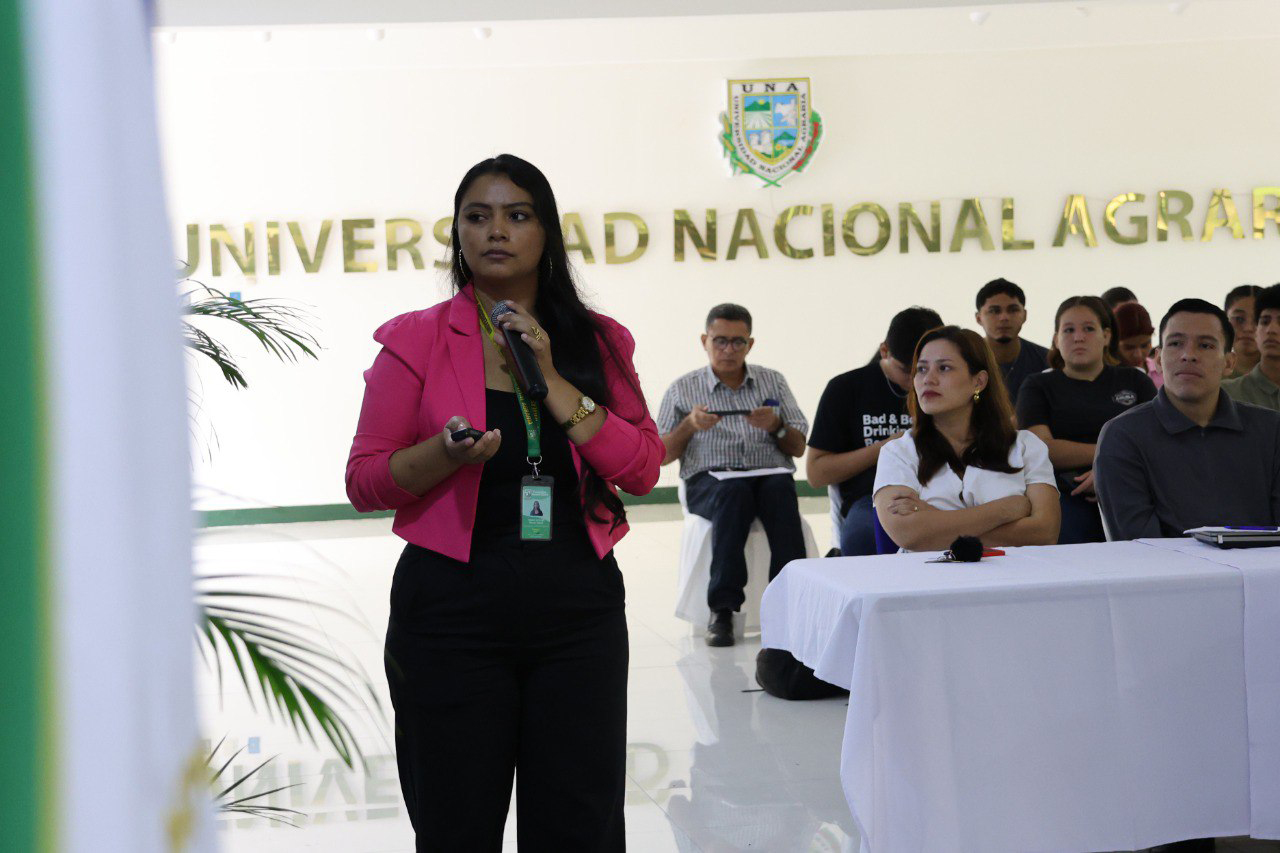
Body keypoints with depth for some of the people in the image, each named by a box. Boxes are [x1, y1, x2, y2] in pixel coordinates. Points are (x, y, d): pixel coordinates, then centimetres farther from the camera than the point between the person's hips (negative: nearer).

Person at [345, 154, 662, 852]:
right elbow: (363, 481, 1)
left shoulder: (597, 341, 8)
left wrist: (552, 381, -8)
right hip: (452, 605, -2)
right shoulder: (415, 339, 2)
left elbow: (644, 469, -1)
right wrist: (446, 453, -18)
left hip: (578, 606, 2)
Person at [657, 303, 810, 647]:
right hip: (709, 481, -1)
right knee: (734, 491, -38)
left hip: (770, 475, 1)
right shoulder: (682, 390, 14)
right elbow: (660, 457, 11)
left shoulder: (773, 382, 18)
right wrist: (689, 425, -6)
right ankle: (722, 609, -37)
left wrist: (776, 426, -5)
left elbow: (799, 448, 16)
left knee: (780, 487, -36)